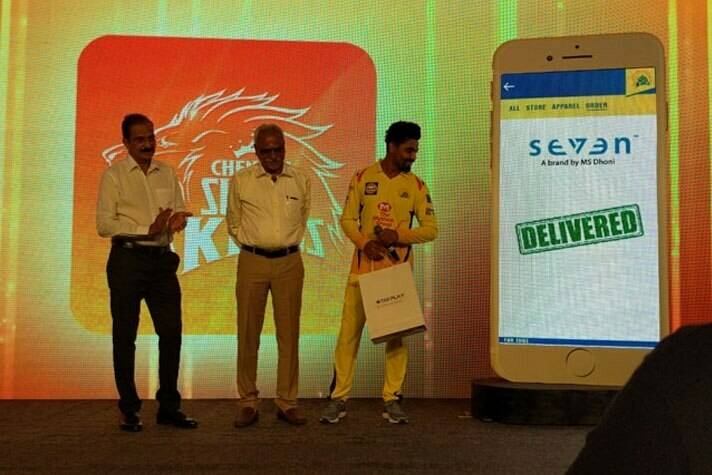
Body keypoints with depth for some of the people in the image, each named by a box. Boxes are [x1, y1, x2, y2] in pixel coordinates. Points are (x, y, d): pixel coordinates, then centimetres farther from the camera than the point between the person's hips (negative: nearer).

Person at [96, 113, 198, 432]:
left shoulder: (167, 173, 12)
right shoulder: (114, 175, -2)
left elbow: (180, 210, 15)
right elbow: (104, 225, -9)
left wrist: (179, 219, -10)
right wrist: (147, 230, -17)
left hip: (162, 260, 4)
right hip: (128, 259, -4)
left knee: (171, 332, 5)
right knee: (125, 336, 4)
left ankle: (169, 407, 16)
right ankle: (129, 409, 15)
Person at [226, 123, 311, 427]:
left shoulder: (301, 181, 5)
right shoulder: (240, 181, 2)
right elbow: (233, 224, 13)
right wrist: (252, 244, 11)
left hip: (289, 262, 1)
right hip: (252, 262, -1)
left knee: (289, 334, 3)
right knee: (248, 334, 2)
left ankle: (287, 402, 13)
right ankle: (248, 403, 12)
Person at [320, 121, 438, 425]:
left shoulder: (416, 186, 4)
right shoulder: (363, 178, 3)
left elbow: (431, 228, 1)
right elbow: (347, 219, 3)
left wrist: (399, 235, -15)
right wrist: (364, 243, -15)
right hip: (363, 267, 0)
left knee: (396, 334, 3)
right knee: (349, 332, 1)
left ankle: (391, 400, 14)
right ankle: (338, 399, 10)